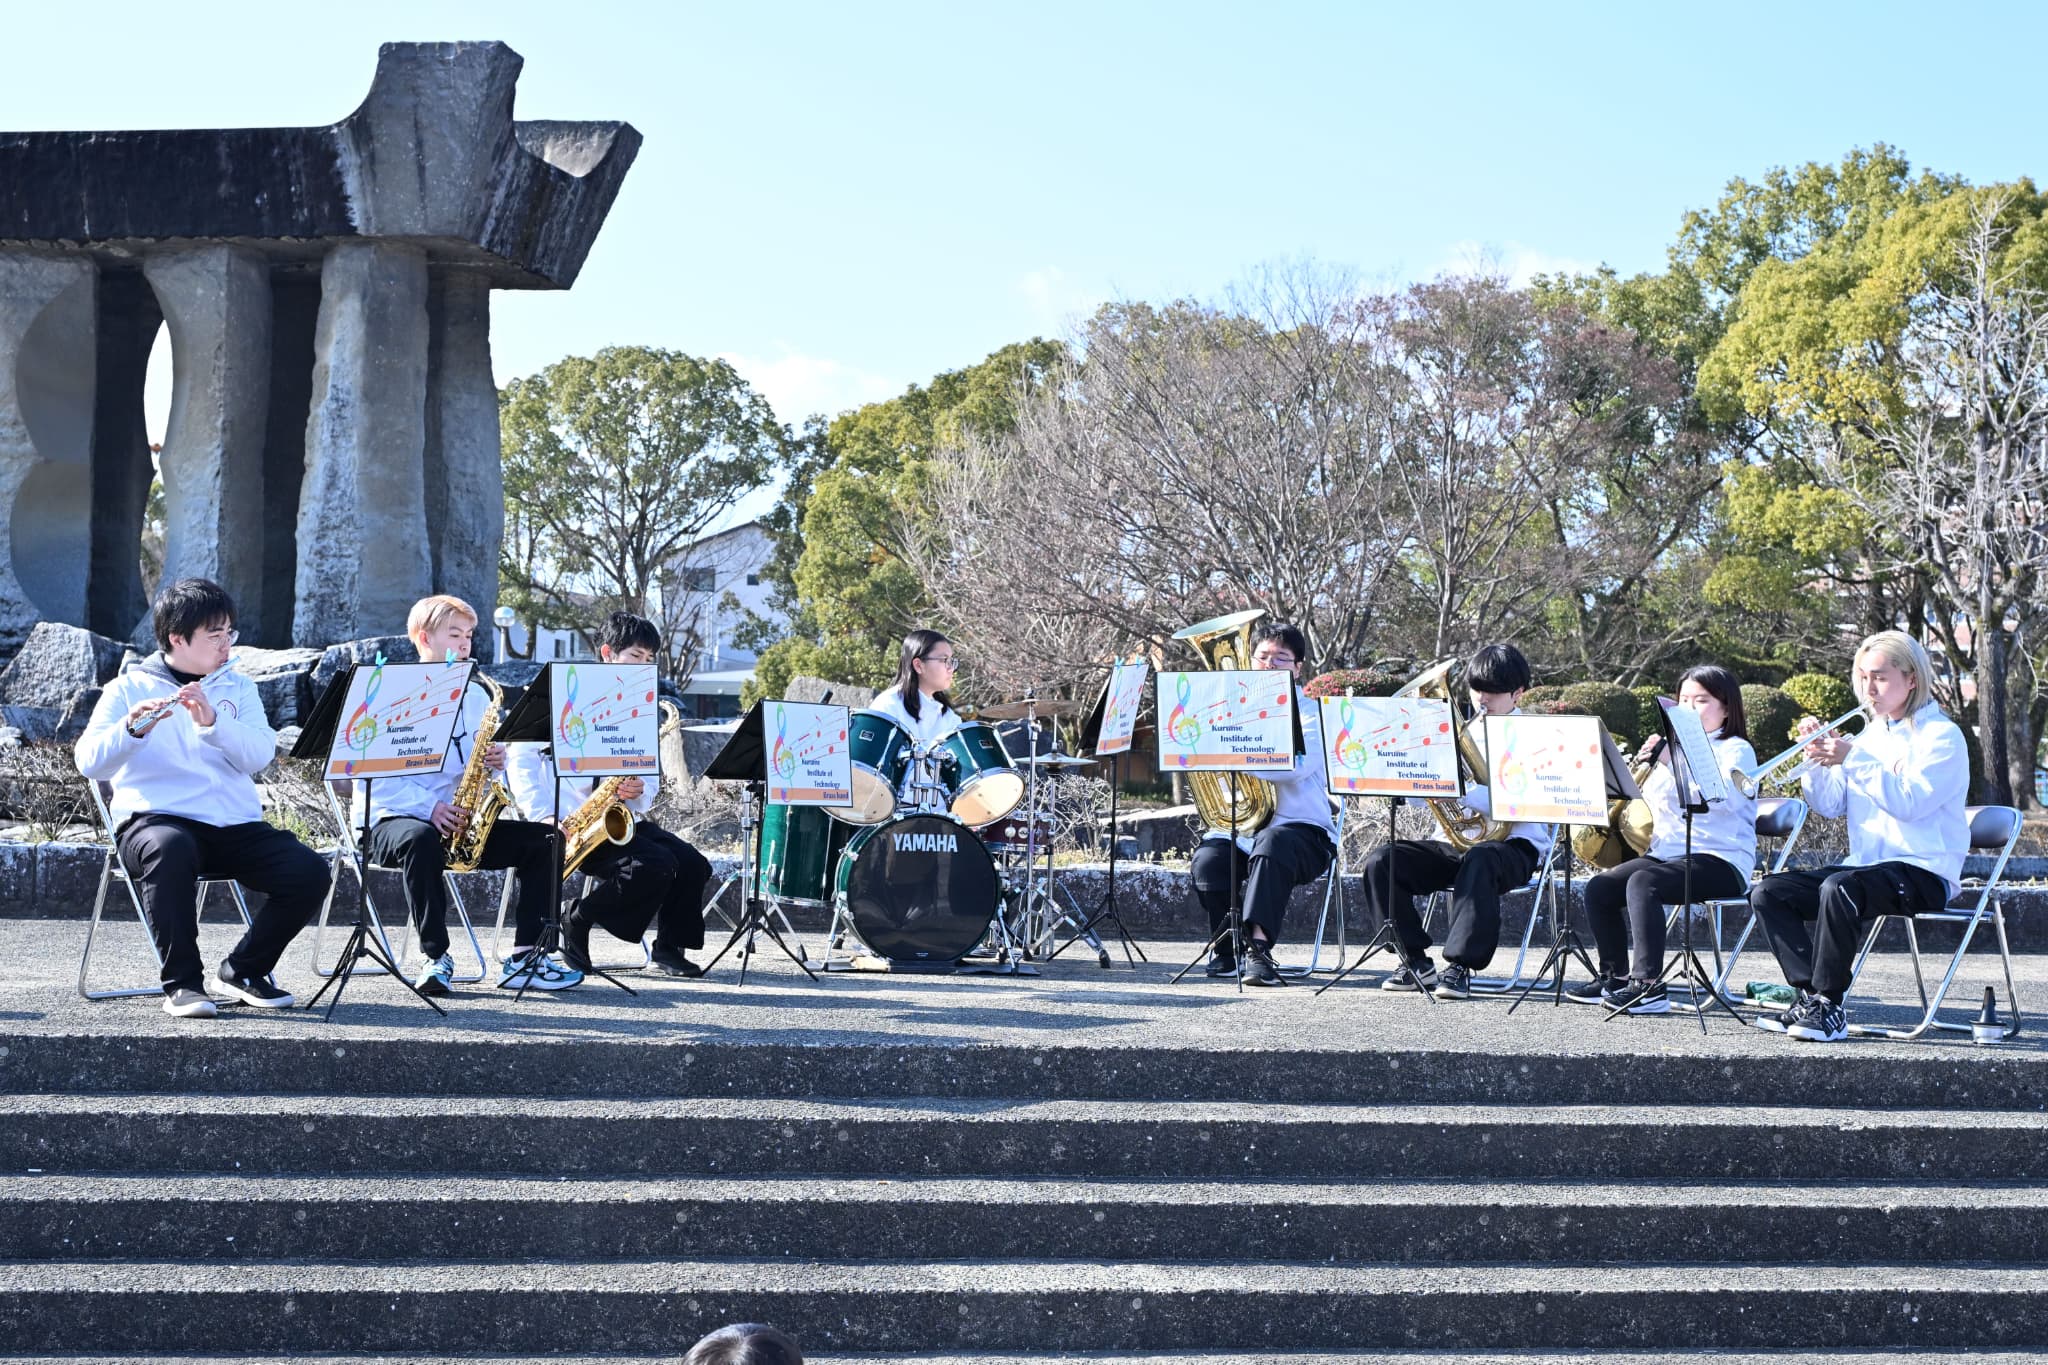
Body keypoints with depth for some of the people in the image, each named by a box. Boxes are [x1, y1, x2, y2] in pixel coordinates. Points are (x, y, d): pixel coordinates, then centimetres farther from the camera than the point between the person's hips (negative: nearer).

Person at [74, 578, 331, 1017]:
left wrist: (213, 721, -20)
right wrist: (132, 729, -28)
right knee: (171, 849, -40)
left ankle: (243, 970, 3)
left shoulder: (238, 688, 14)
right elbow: (89, 762, -10)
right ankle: (182, 984, -23)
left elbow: (261, 756, -3)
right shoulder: (128, 689, 5)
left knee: (309, 873, -20)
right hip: (155, 819, -4)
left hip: (235, 826, 4)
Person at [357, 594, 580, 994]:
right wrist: (428, 807, -25)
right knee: (422, 839, -40)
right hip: (392, 820, -6)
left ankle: (524, 959, -13)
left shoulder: (476, 697, 14)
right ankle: (436, 957, -31)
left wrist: (497, 762, -9)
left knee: (540, 839, -12)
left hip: (461, 820, 6)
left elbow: (482, 765, 17)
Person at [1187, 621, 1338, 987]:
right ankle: (1227, 950, -6)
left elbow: (1296, 767, -17)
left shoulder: (1310, 714, 4)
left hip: (1302, 830, -4)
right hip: (1241, 830, 4)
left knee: (1272, 843, -39)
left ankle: (1258, 950, -45)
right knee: (1207, 860, -29)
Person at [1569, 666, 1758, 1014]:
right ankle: (1615, 977, 0)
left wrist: (1671, 762, -25)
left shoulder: (1736, 750, 1)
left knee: (1643, 881, -33)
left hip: (1720, 861, -7)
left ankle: (1648, 985, -33)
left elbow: (1723, 798, -20)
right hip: (1667, 854, 7)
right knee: (1599, 888, -12)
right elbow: (1647, 805, 21)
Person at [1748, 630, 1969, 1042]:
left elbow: (1909, 803, -19)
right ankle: (1810, 994, -16)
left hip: (1923, 872, -8)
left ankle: (1829, 1005, -27)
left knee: (1839, 887, -37)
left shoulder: (1941, 736, -4)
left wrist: (1853, 760, -23)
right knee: (1768, 893, -10)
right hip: (1867, 866, 8)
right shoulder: (1869, 736, 17)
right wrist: (1817, 757, -4)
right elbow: (1829, 806, 11)